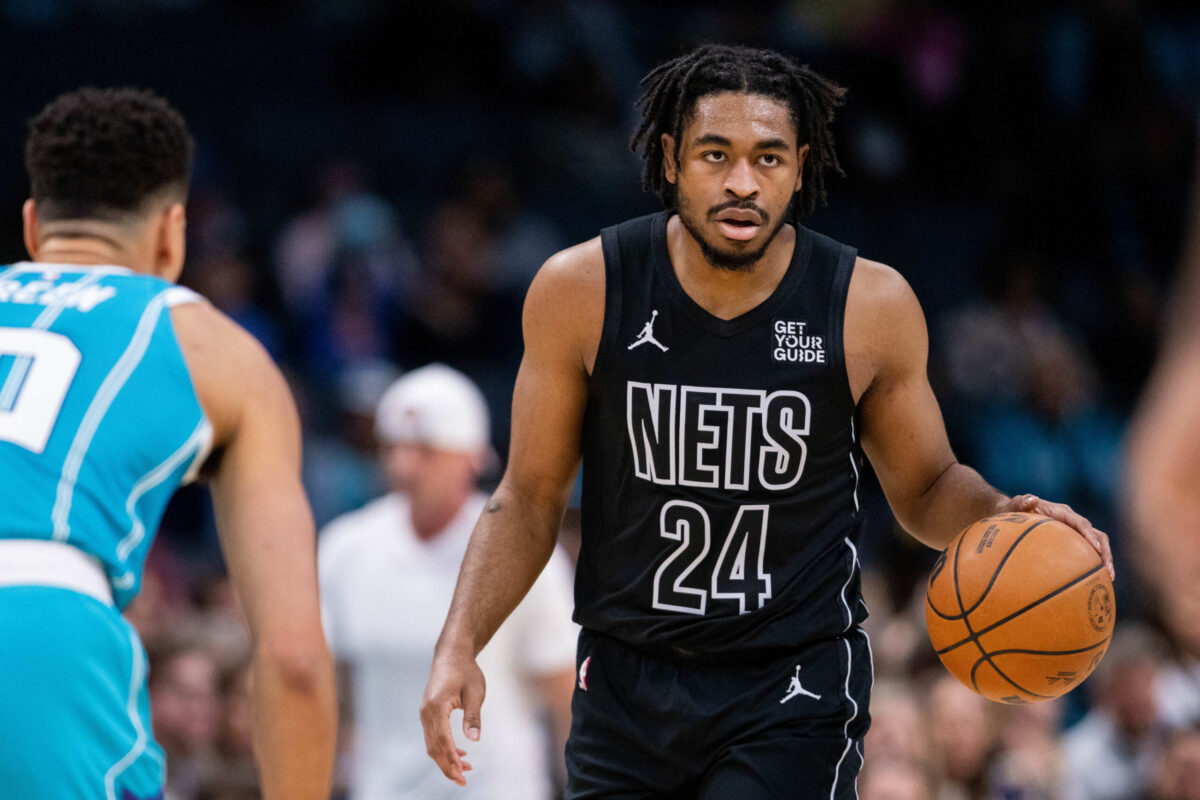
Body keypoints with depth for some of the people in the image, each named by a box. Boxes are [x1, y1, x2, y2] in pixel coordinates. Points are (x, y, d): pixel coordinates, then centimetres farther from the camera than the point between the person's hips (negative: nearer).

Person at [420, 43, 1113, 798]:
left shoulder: (871, 305, -9)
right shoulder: (582, 291, -8)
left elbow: (926, 487, 7)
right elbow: (530, 497, 3)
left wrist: (1003, 517, -15)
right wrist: (459, 644, -9)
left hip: (793, 687, -2)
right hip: (626, 682, 2)